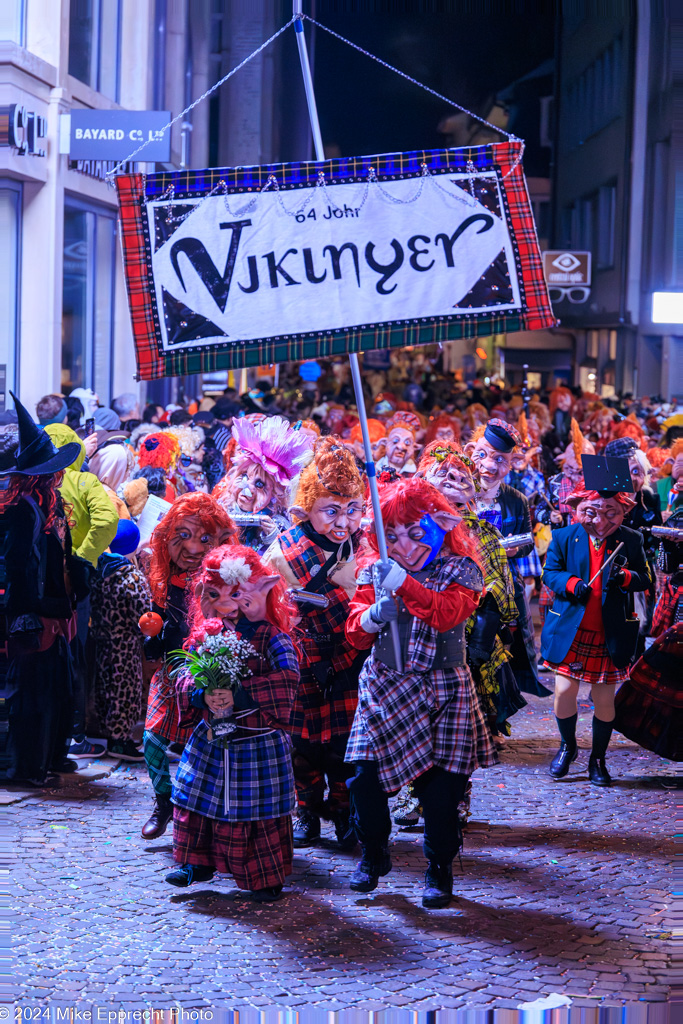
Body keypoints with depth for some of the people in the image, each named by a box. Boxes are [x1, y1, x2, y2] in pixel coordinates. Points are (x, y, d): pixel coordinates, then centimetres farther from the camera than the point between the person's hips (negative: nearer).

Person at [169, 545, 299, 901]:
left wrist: (239, 695, -32)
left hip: (258, 740, -5)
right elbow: (185, 678, 0)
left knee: (258, 809, 1)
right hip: (212, 736, 5)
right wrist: (202, 696, -23)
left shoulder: (270, 637, -12)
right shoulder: (205, 635, 3)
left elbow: (288, 677, -28)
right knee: (196, 798, 12)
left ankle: (267, 877, 18)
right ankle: (199, 863, 32)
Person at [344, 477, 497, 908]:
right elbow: (356, 630, 3)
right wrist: (372, 617, -21)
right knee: (366, 776, -5)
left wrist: (405, 585, -32)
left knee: (441, 785, -6)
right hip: (384, 686, 3)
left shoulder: (460, 570, -2)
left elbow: (449, 613, -21)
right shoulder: (377, 571, 8)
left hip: (443, 688, -3)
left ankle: (440, 870, 14)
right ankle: (374, 854, 21)